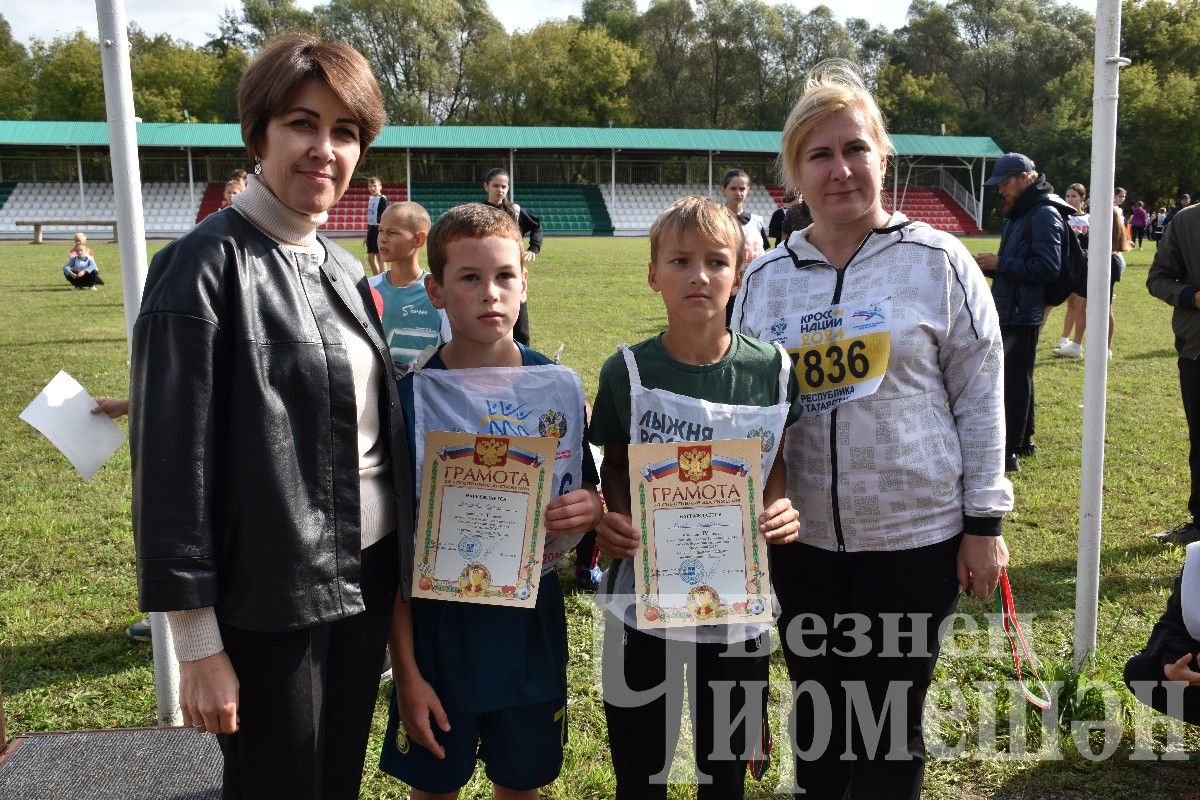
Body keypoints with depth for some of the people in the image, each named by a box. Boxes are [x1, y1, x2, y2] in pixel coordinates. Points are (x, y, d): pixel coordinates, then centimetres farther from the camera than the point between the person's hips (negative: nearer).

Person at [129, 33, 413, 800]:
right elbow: (172, 460, -15)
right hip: (268, 598, -6)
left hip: (367, 578, 6)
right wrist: (197, 642, -14)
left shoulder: (345, 269, 8)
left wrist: (400, 566, 12)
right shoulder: (206, 263, -13)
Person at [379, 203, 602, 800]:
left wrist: (591, 508, -16)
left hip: (532, 622, 2)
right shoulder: (410, 397, -12)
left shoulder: (560, 387, -4)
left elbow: (587, 497, 8)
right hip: (439, 624, -2)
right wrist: (406, 672, -9)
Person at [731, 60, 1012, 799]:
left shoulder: (937, 262, -4)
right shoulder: (765, 279, 4)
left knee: (890, 726, 10)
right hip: (801, 540, 3)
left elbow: (981, 398, -3)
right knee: (818, 715, 17)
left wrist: (984, 523, -5)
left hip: (917, 536, -3)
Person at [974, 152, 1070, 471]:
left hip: (1023, 314, -10)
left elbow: (1048, 267, -23)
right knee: (1016, 379, 18)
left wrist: (1000, 263, -18)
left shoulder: (1044, 214, -14)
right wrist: (991, 265, 4)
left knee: (1014, 381, -6)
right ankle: (1023, 441, 30)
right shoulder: (1019, 213, 16)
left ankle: (1009, 451, -1)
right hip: (1009, 311, 10)